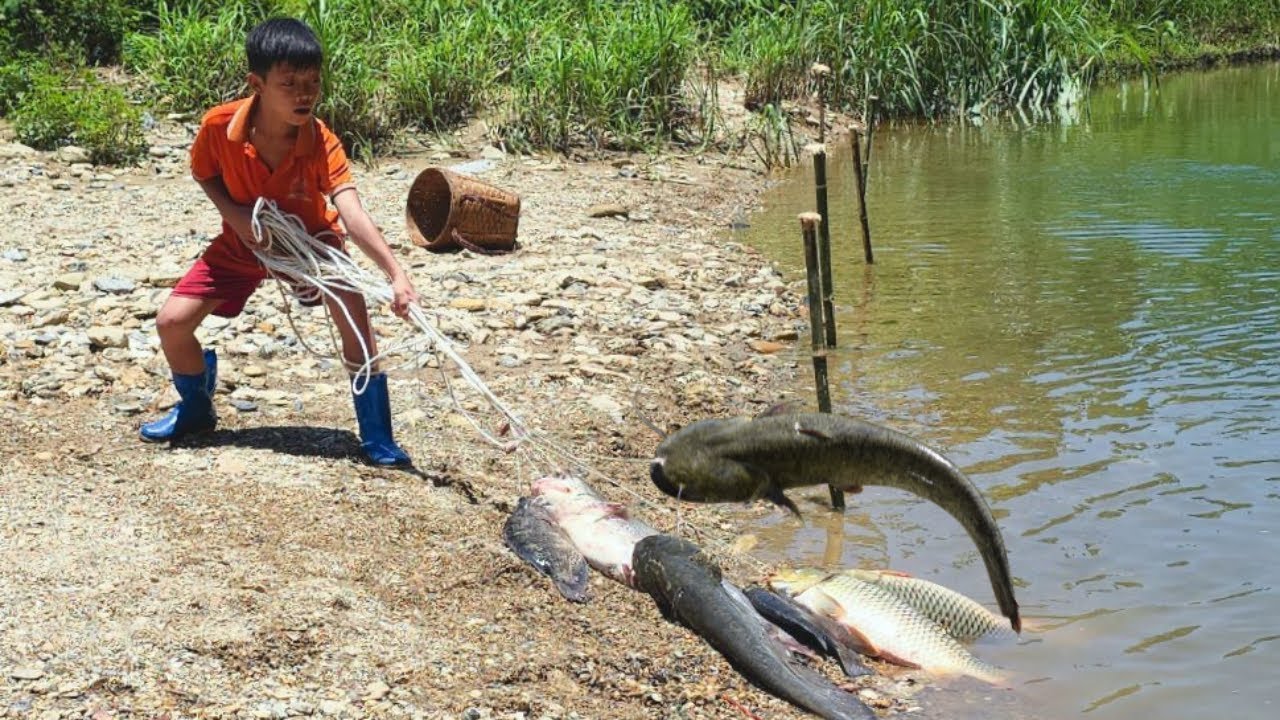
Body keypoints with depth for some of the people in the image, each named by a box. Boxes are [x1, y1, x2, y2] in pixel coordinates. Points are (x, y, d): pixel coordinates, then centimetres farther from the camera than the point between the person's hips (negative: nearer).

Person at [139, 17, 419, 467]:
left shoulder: (321, 142, -32)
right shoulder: (219, 126, -27)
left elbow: (352, 214, -42)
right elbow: (204, 175, -5)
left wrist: (395, 273, -56)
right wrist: (234, 213, -24)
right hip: (242, 243, 2)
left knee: (354, 318, -26)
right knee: (172, 321, -6)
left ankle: (377, 440, -13)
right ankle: (196, 410, 25)